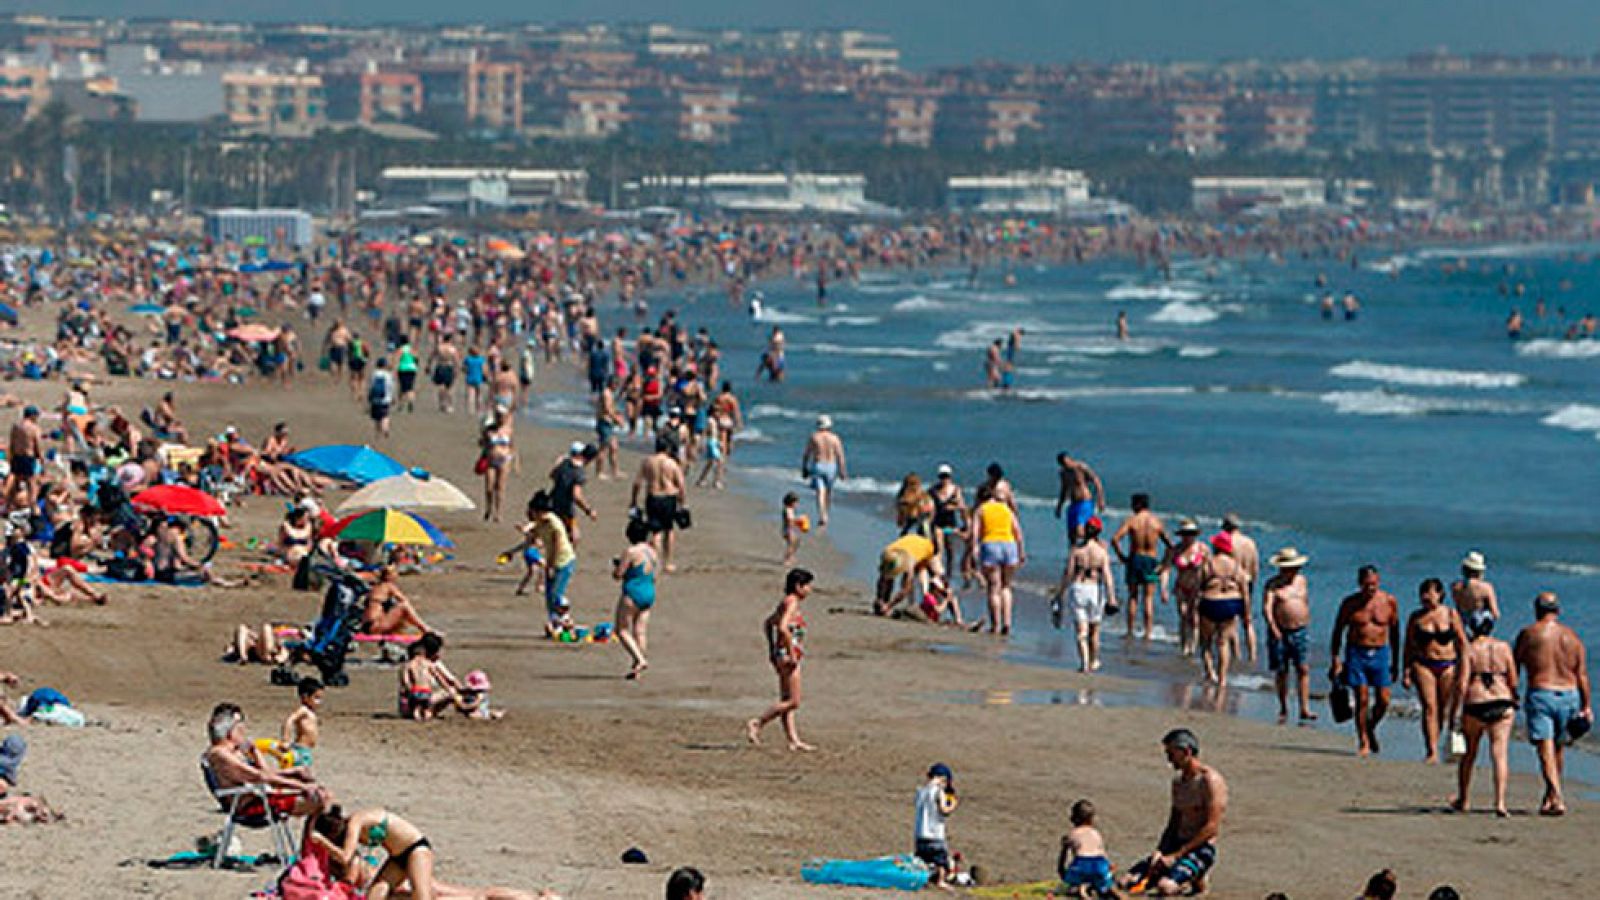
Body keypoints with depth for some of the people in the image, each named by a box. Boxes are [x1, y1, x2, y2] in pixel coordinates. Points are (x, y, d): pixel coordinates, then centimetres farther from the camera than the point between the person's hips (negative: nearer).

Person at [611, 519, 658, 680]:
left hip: (632, 594, -8)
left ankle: (640, 660, -16)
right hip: (649, 594, 8)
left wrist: (615, 565, 6)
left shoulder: (630, 552, -16)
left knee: (622, 631, 0)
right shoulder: (652, 552, 8)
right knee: (639, 632, 8)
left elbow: (618, 575, -13)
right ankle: (637, 670, 6)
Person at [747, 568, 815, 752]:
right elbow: (783, 628, -27)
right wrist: (792, 654, -22)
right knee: (793, 701, -7)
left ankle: (794, 740, 9)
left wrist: (772, 649, 24)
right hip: (788, 655, -10)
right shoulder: (792, 603, -14)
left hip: (782, 656, 10)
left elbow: (768, 623, 25)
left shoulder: (786, 603, 15)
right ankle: (756, 724, -7)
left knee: (786, 701, 8)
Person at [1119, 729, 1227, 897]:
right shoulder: (1178, 782, 16)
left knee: (1165, 887, -34)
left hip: (1202, 849, -8)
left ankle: (1195, 881, -1)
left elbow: (1212, 828, -17)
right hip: (1177, 844, 8)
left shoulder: (1210, 779, -12)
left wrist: (1176, 855, -18)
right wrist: (1159, 852, -2)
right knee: (1127, 882, -9)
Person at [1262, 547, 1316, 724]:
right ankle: (1283, 710, 14)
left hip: (1300, 632, 3)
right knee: (1281, 672, 3)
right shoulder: (1272, 584, -4)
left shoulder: (1301, 580, 10)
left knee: (1303, 670, -6)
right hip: (1280, 633, -3)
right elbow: (1266, 609, -13)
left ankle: (1305, 709, -8)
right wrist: (1274, 629, -23)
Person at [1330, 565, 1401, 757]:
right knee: (1362, 699, -6)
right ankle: (1363, 741, 7)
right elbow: (1338, 631, 3)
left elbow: (1394, 632, 9)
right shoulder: (1350, 604, -3)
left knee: (1383, 701, -2)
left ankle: (1371, 728, 27)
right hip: (1356, 653, -2)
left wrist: (1395, 662, 10)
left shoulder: (1388, 601, 0)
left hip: (1380, 653, 2)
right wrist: (1336, 660, -4)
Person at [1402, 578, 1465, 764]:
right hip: (1423, 665, 0)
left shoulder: (1451, 615, 5)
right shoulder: (1416, 618, 6)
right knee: (1429, 707, -12)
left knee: (1447, 710, 0)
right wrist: (1406, 672, 4)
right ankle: (1431, 751, -15)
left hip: (1448, 666, 0)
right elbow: (1409, 646, 9)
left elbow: (1462, 642, 8)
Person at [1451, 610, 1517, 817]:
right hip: (1502, 704, 1)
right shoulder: (1504, 647, 4)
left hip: (1474, 704, -1)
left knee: (1468, 754, 16)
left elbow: (1462, 684, -11)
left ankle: (1463, 800, 30)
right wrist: (1513, 702, 20)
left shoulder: (1469, 650, -5)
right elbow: (1513, 681, 4)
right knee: (1500, 754, -3)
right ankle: (1500, 802, -16)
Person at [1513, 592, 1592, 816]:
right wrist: (1586, 706, 9)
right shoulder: (1572, 636, 7)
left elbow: (1514, 668, 1)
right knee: (1557, 748, 20)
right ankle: (1550, 797, 32)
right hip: (1569, 696, 4)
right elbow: (1582, 675, 5)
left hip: (1540, 694, -4)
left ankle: (1557, 799, -23)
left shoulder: (1529, 634, -2)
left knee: (1546, 751, -8)